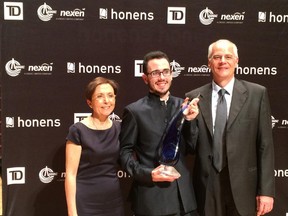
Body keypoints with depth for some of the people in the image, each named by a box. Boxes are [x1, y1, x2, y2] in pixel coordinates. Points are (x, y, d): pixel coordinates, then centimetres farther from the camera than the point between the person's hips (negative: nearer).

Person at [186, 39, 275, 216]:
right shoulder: (194, 97, 3)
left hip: (243, 186, -1)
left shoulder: (257, 93, 0)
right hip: (206, 188, 1)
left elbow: (265, 145, -2)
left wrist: (266, 190, -6)